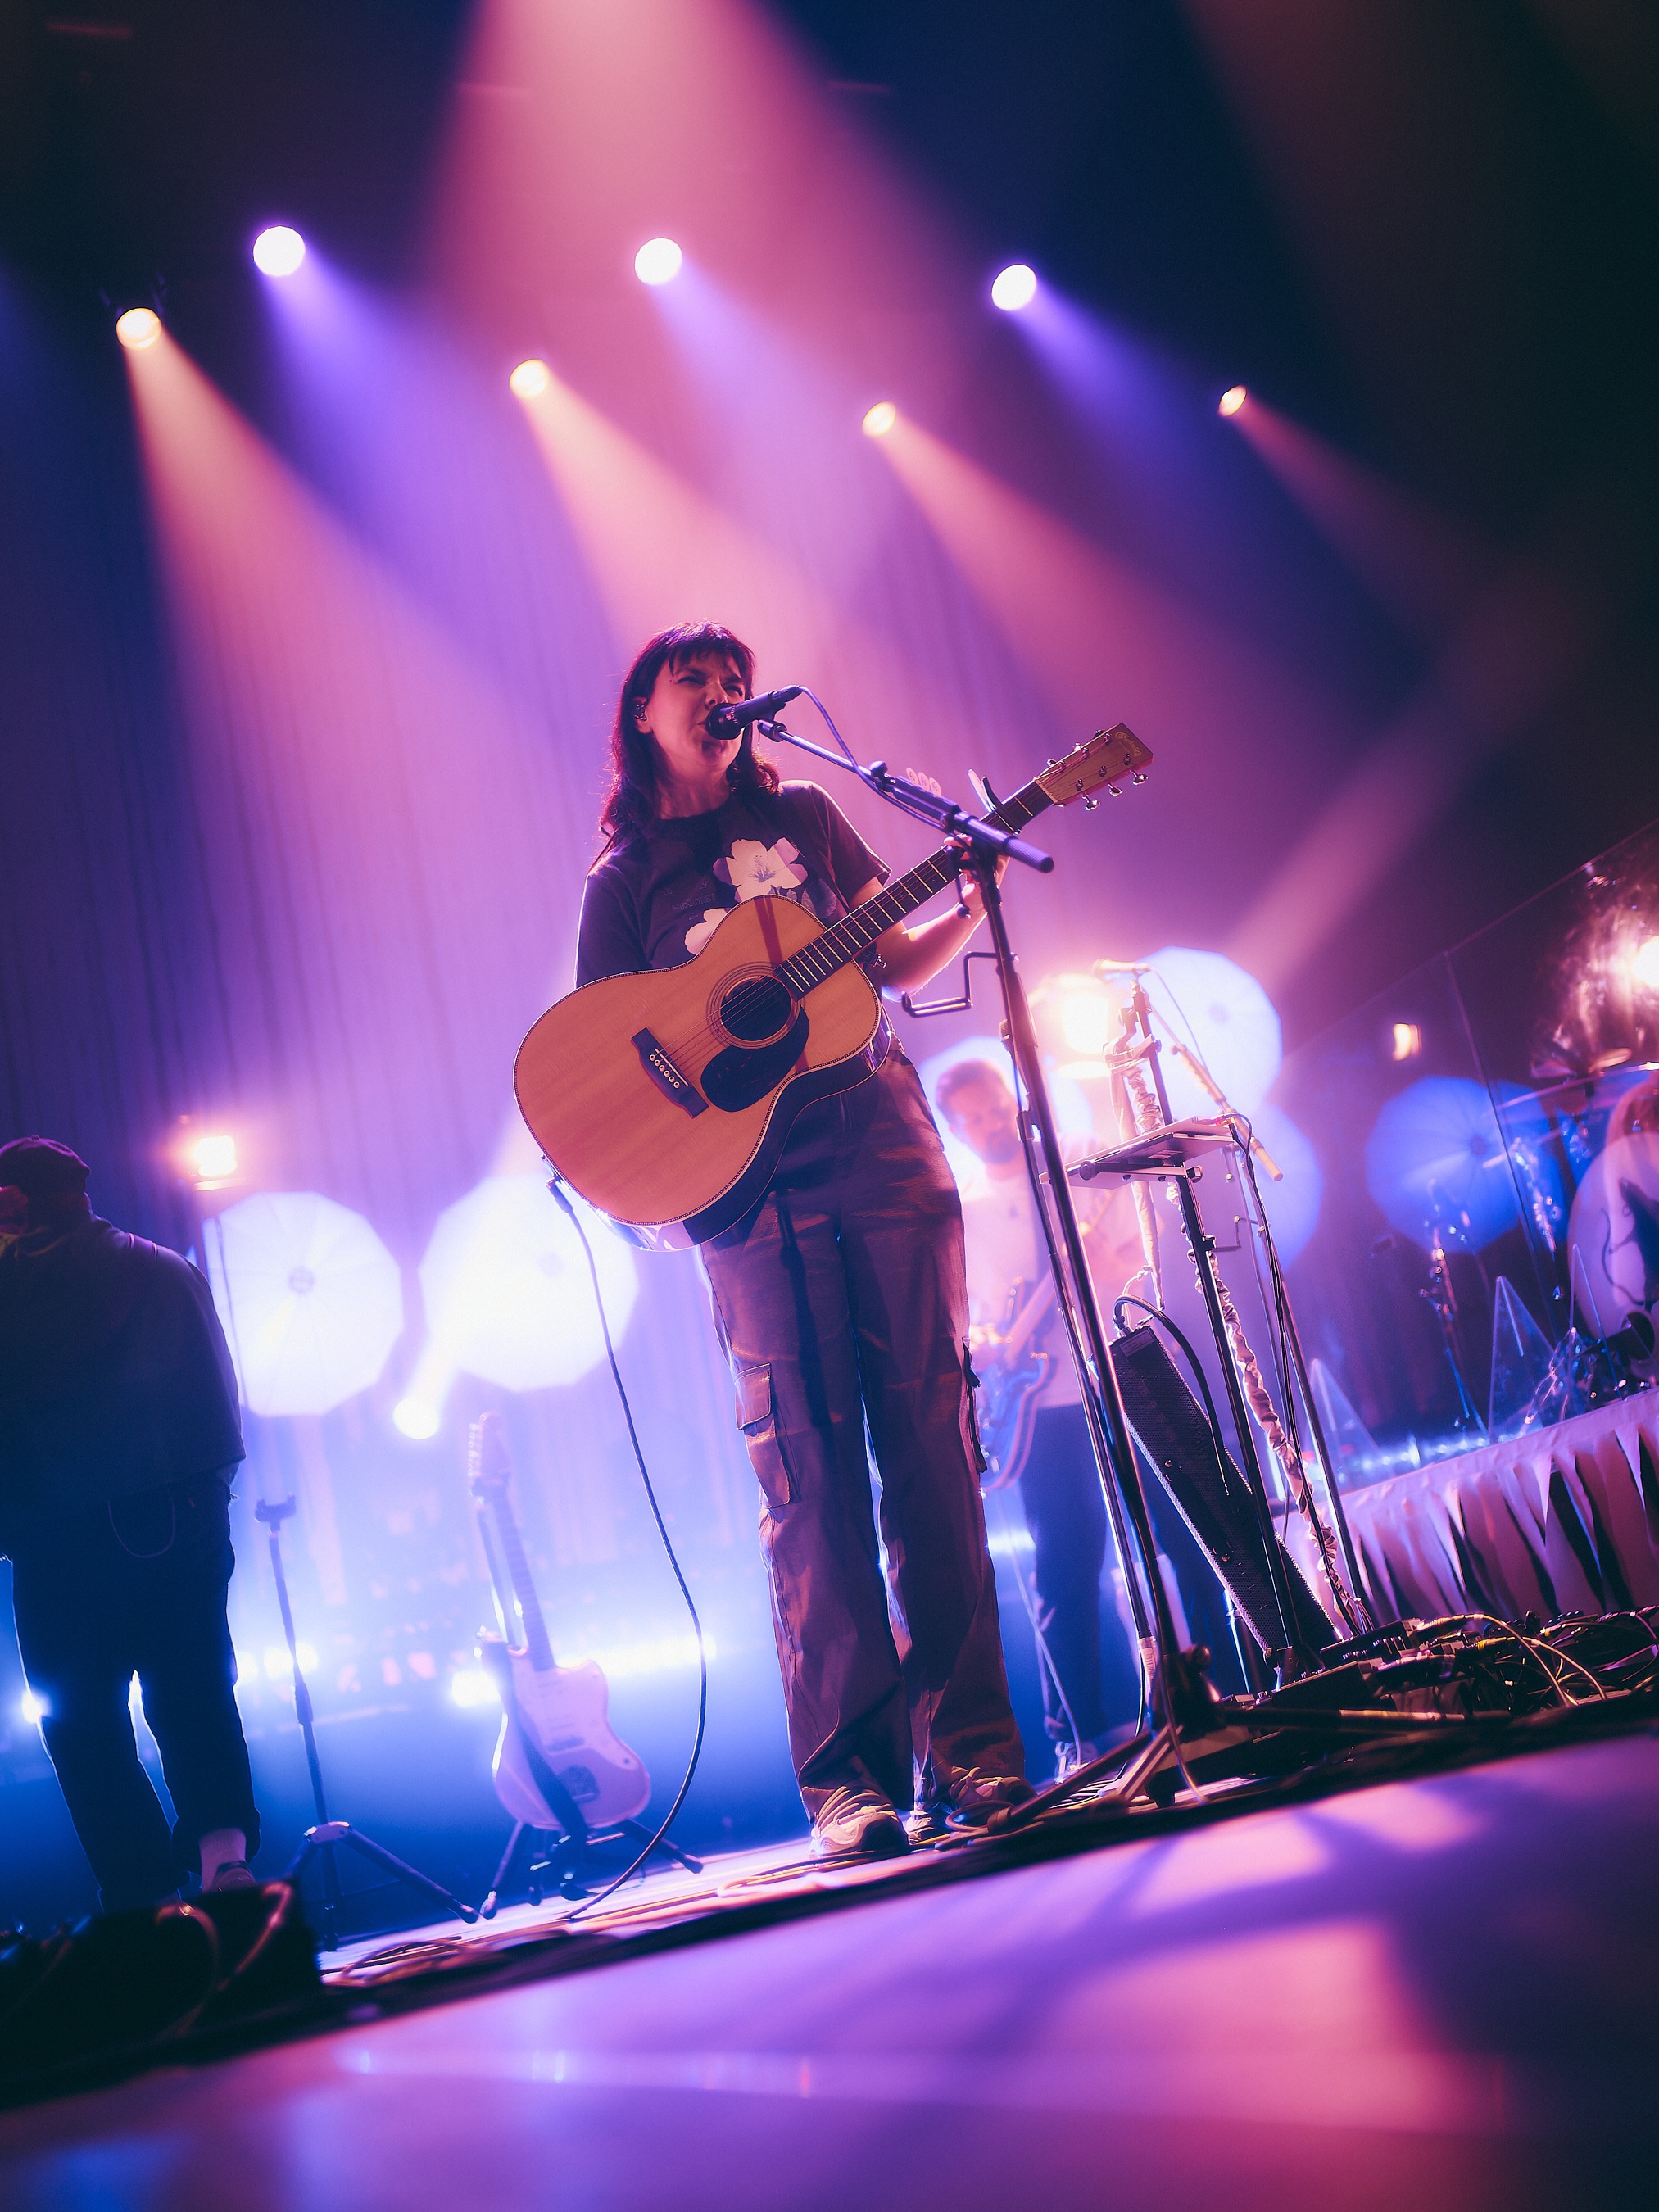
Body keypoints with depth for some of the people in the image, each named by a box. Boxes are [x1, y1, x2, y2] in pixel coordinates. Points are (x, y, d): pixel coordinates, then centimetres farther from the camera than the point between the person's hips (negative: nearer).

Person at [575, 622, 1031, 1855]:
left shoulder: (802, 814, 19)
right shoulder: (624, 881, 12)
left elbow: (897, 963, 19)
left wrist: (978, 905, 2)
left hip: (883, 1152, 2)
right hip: (756, 1191, -2)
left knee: (932, 1450, -2)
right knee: (812, 1477, -6)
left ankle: (968, 1748, 2)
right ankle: (853, 1773, -2)